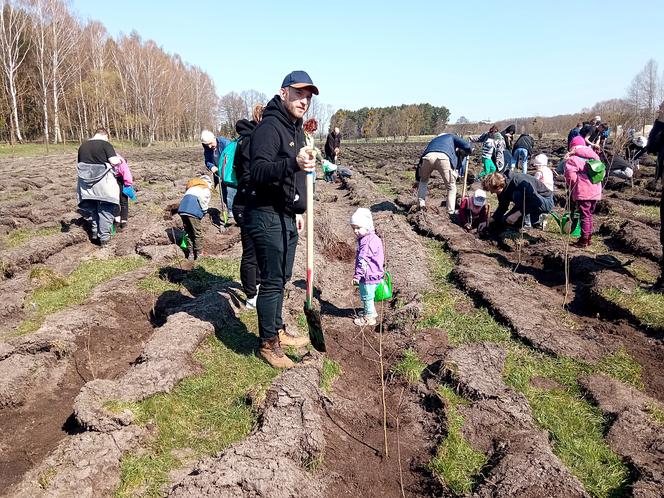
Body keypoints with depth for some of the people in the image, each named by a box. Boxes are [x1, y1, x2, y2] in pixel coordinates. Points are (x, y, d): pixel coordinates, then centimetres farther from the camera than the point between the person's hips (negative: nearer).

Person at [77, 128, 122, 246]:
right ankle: (104, 237, 4)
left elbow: (80, 164, 13)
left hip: (87, 183, 5)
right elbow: (114, 161, -16)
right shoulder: (105, 144, -7)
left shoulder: (82, 146, 11)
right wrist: (120, 160, 4)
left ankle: (94, 232, 26)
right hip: (103, 183, -5)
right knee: (106, 210, 4)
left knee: (92, 208, 21)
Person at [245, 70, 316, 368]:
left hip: (287, 217, 9)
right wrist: (293, 163, -42)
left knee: (281, 278, 17)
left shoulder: (296, 129, 16)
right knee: (272, 282, -3)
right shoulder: (269, 127, -14)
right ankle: (268, 344, 10)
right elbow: (258, 172, -28)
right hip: (267, 217, -9)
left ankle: (278, 330, 32)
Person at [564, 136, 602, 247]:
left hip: (582, 192, -7)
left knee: (584, 215, -2)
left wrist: (571, 186, 1)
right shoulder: (594, 156, 13)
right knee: (589, 214, 18)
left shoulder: (572, 159, -10)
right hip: (596, 191, 7)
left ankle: (584, 240, 3)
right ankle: (589, 237, 27)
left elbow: (571, 177, -17)